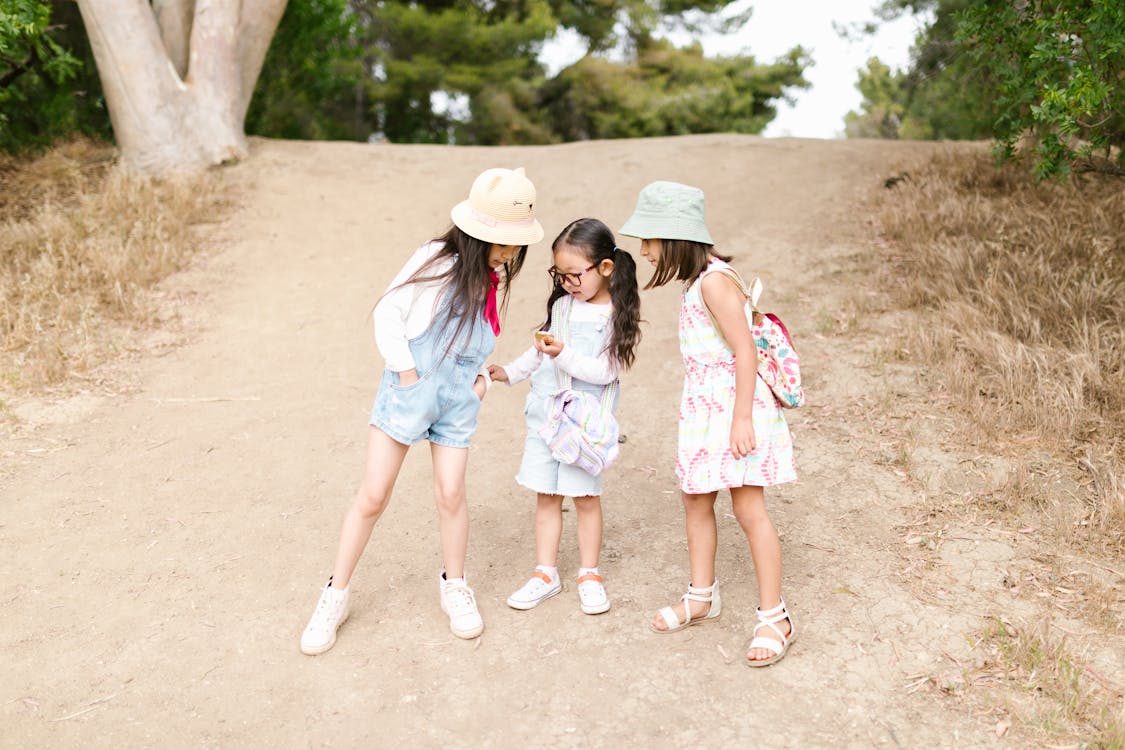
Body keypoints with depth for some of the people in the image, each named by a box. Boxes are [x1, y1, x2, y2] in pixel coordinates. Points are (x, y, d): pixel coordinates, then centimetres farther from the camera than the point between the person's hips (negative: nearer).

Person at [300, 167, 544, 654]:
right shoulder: (437, 259, -12)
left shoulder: (490, 280, 9)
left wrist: (481, 374, 2)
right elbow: (387, 314, -13)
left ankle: (454, 585, 26)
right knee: (372, 496, 1)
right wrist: (408, 376, -14)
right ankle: (336, 595, 17)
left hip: (458, 400, 5)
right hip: (409, 391, -4)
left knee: (451, 494, 2)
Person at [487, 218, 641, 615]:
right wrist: (510, 371, 15)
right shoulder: (562, 304, 6)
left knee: (586, 495, 4)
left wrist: (563, 354, -28)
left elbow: (604, 370, -18)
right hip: (544, 411, 5)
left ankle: (589, 574, 21)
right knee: (546, 496, 9)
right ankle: (546, 573, 20)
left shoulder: (617, 315, -10)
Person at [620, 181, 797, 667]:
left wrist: (742, 418, -23)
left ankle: (773, 618, 9)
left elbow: (745, 350, -22)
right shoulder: (696, 280, 11)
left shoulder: (713, 280, -19)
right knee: (695, 500, 16)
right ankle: (702, 598, 32)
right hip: (703, 408, 10)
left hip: (733, 408, -10)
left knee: (748, 509, -3)